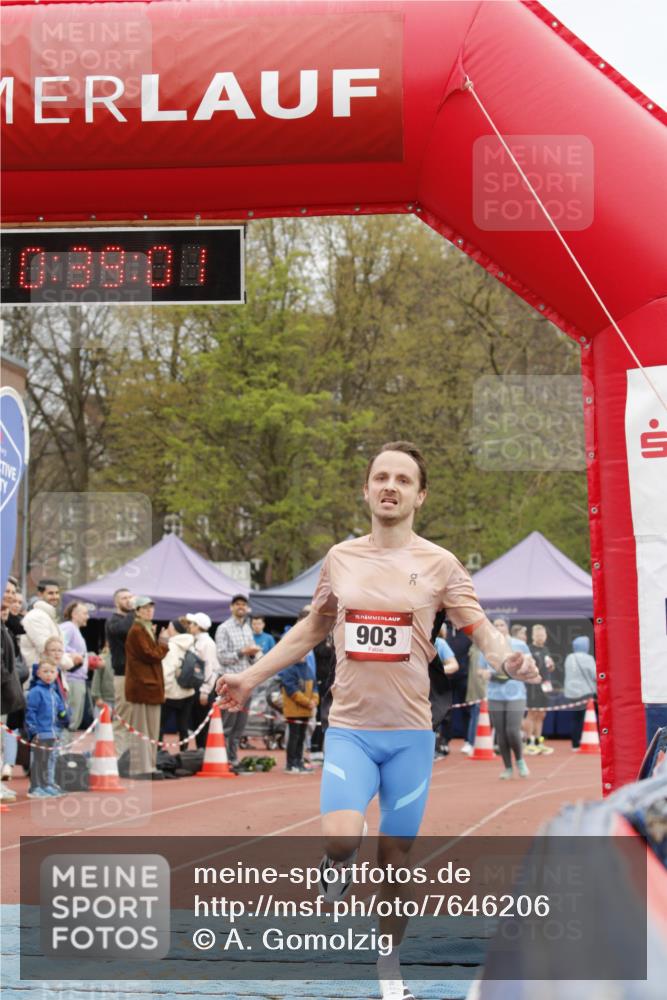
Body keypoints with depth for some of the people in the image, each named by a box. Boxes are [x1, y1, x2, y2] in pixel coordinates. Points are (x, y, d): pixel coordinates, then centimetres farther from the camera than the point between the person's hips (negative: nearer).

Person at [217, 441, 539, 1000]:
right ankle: (340, 865, 14)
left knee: (397, 855, 6)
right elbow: (312, 629, 19)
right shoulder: (340, 558, 5)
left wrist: (507, 658, -25)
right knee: (341, 839, -22)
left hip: (410, 733, 0)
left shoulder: (439, 564, -1)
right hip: (349, 728, 1)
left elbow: (481, 630, -3)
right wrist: (251, 677, 16)